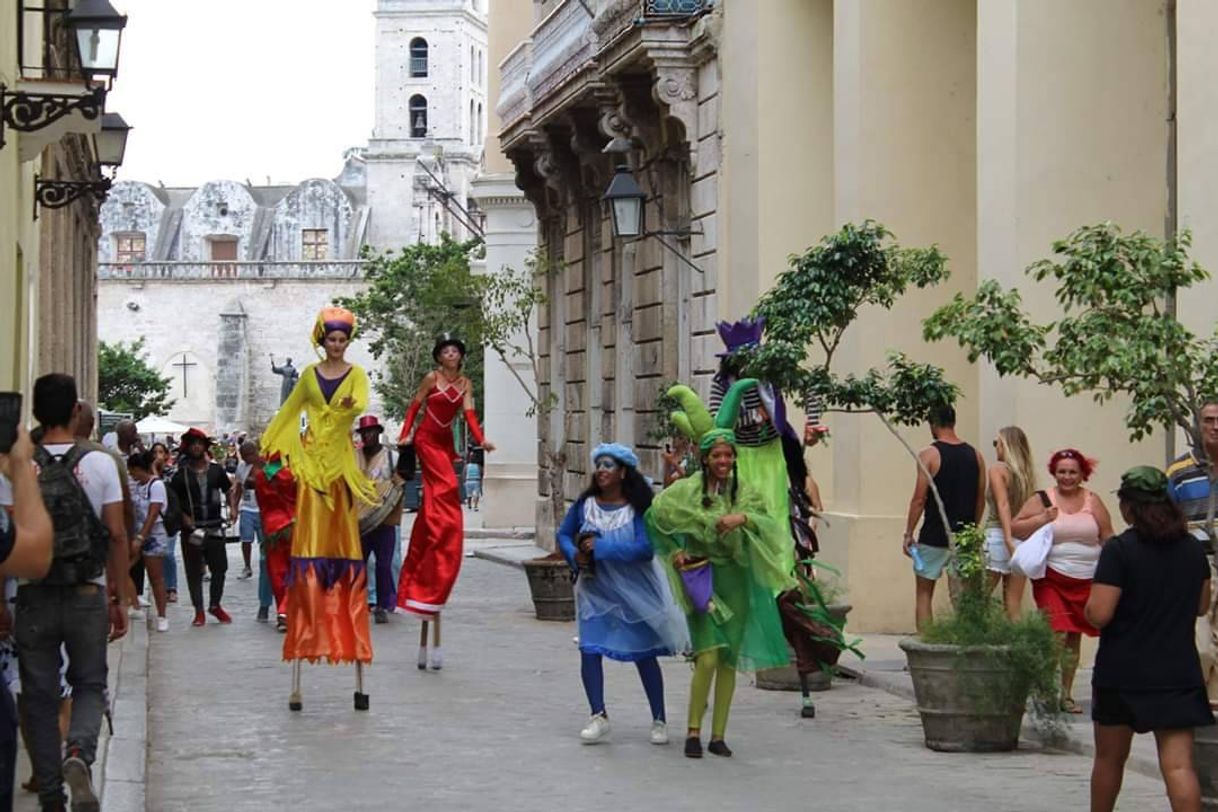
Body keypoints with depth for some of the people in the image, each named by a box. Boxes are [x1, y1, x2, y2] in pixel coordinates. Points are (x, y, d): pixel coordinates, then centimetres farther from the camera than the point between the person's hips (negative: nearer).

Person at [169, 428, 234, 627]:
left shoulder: (216, 470, 6)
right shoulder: (182, 474, -2)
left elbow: (228, 489, 18)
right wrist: (183, 517, -14)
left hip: (215, 527, 2)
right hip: (192, 528, -2)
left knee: (219, 568, 5)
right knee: (194, 572, 3)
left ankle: (215, 605, 23)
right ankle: (199, 611, 12)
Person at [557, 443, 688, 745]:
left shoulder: (639, 508, -12)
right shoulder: (585, 503, -2)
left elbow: (646, 548, -23)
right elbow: (564, 534, 10)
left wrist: (601, 547, -25)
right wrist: (575, 555, -11)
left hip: (635, 591, -3)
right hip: (595, 590, 3)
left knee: (644, 654, 5)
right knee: (589, 649, -8)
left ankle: (659, 720, 17)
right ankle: (599, 716, 5)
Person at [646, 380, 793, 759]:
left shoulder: (744, 491, 4)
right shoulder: (687, 490, -2)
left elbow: (764, 518, -9)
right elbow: (656, 514, 3)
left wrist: (743, 517, -29)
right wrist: (675, 551, -8)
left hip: (736, 581, 3)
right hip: (702, 580, -3)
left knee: (729, 660, 5)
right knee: (708, 657, -14)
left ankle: (718, 735, 14)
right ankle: (693, 731, -2)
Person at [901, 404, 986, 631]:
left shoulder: (929, 454, -9)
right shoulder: (975, 455, 6)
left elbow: (919, 499, -11)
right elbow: (981, 500, 10)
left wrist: (908, 534, -4)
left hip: (934, 536, -4)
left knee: (923, 593, 7)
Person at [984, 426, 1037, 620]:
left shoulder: (997, 469, -3)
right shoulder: (1027, 472, 11)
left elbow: (1003, 504, -15)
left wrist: (1008, 540, -23)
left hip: (998, 537, -5)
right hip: (1023, 538, 5)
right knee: (1014, 603, 6)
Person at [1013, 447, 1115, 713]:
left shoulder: (1092, 501, 6)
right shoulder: (1042, 500, 1)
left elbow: (1108, 538, 8)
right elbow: (1015, 529, -2)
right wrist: (1042, 519, -15)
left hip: (1086, 581, 3)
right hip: (1052, 579, -3)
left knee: (1074, 637, 9)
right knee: (1057, 634, -13)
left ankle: (1066, 694, 19)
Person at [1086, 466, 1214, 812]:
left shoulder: (1119, 550, -13)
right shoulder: (1193, 549, 4)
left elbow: (1098, 614, -18)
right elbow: (1201, 605, 16)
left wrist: (1089, 605, 3)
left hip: (1122, 672, -3)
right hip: (1179, 673, 3)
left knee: (1109, 759, 16)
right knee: (1178, 765, -4)